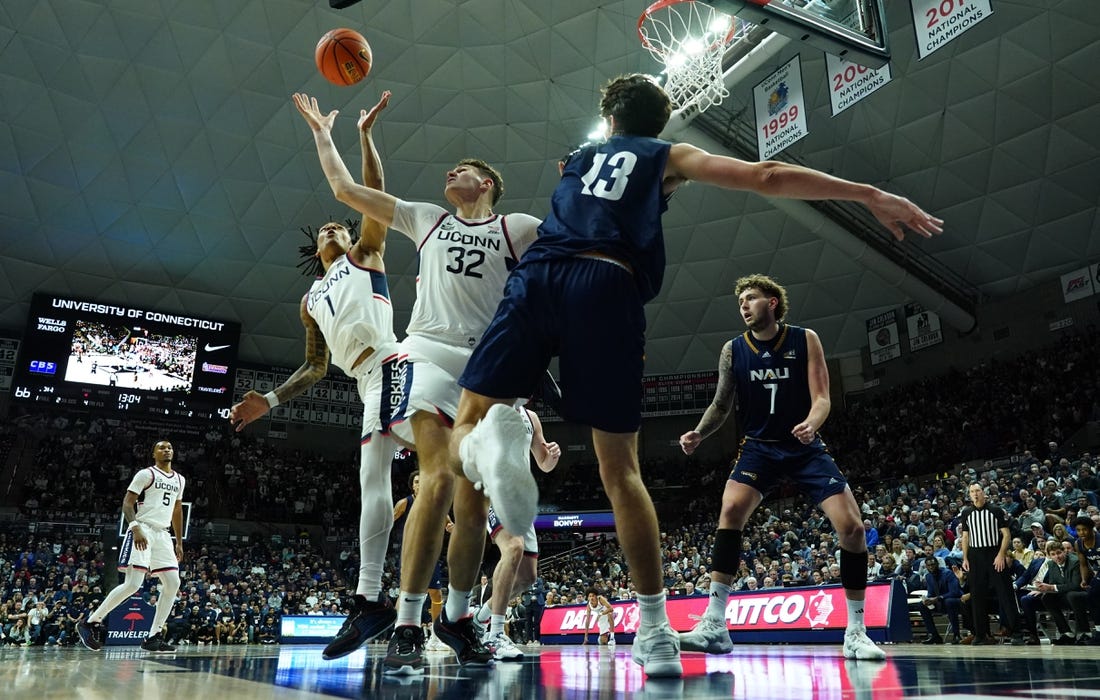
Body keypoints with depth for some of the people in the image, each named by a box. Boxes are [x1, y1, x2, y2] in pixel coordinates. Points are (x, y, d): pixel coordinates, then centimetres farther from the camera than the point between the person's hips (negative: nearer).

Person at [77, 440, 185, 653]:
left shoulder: (179, 480, 16)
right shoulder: (146, 474, -4)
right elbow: (127, 502, -9)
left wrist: (179, 542, 19)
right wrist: (135, 528, -25)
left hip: (162, 534, 7)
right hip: (142, 531, -7)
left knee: (172, 584, -2)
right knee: (133, 584, -15)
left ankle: (153, 636, 4)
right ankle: (90, 622, 2)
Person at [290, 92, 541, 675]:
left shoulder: (519, 228, 14)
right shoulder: (426, 218, 19)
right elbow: (345, 189, 22)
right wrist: (322, 131, 29)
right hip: (432, 352, -1)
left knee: (475, 496, 1)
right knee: (439, 478, -21)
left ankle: (456, 616, 17)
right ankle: (406, 626, -16)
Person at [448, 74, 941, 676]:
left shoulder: (576, 159, 35)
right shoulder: (668, 156, 24)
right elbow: (767, 177, 12)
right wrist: (871, 195, 13)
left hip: (538, 276, 2)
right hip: (606, 288, -2)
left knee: (466, 427, 3)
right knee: (620, 469, 6)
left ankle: (491, 443, -34)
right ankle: (655, 629, 4)